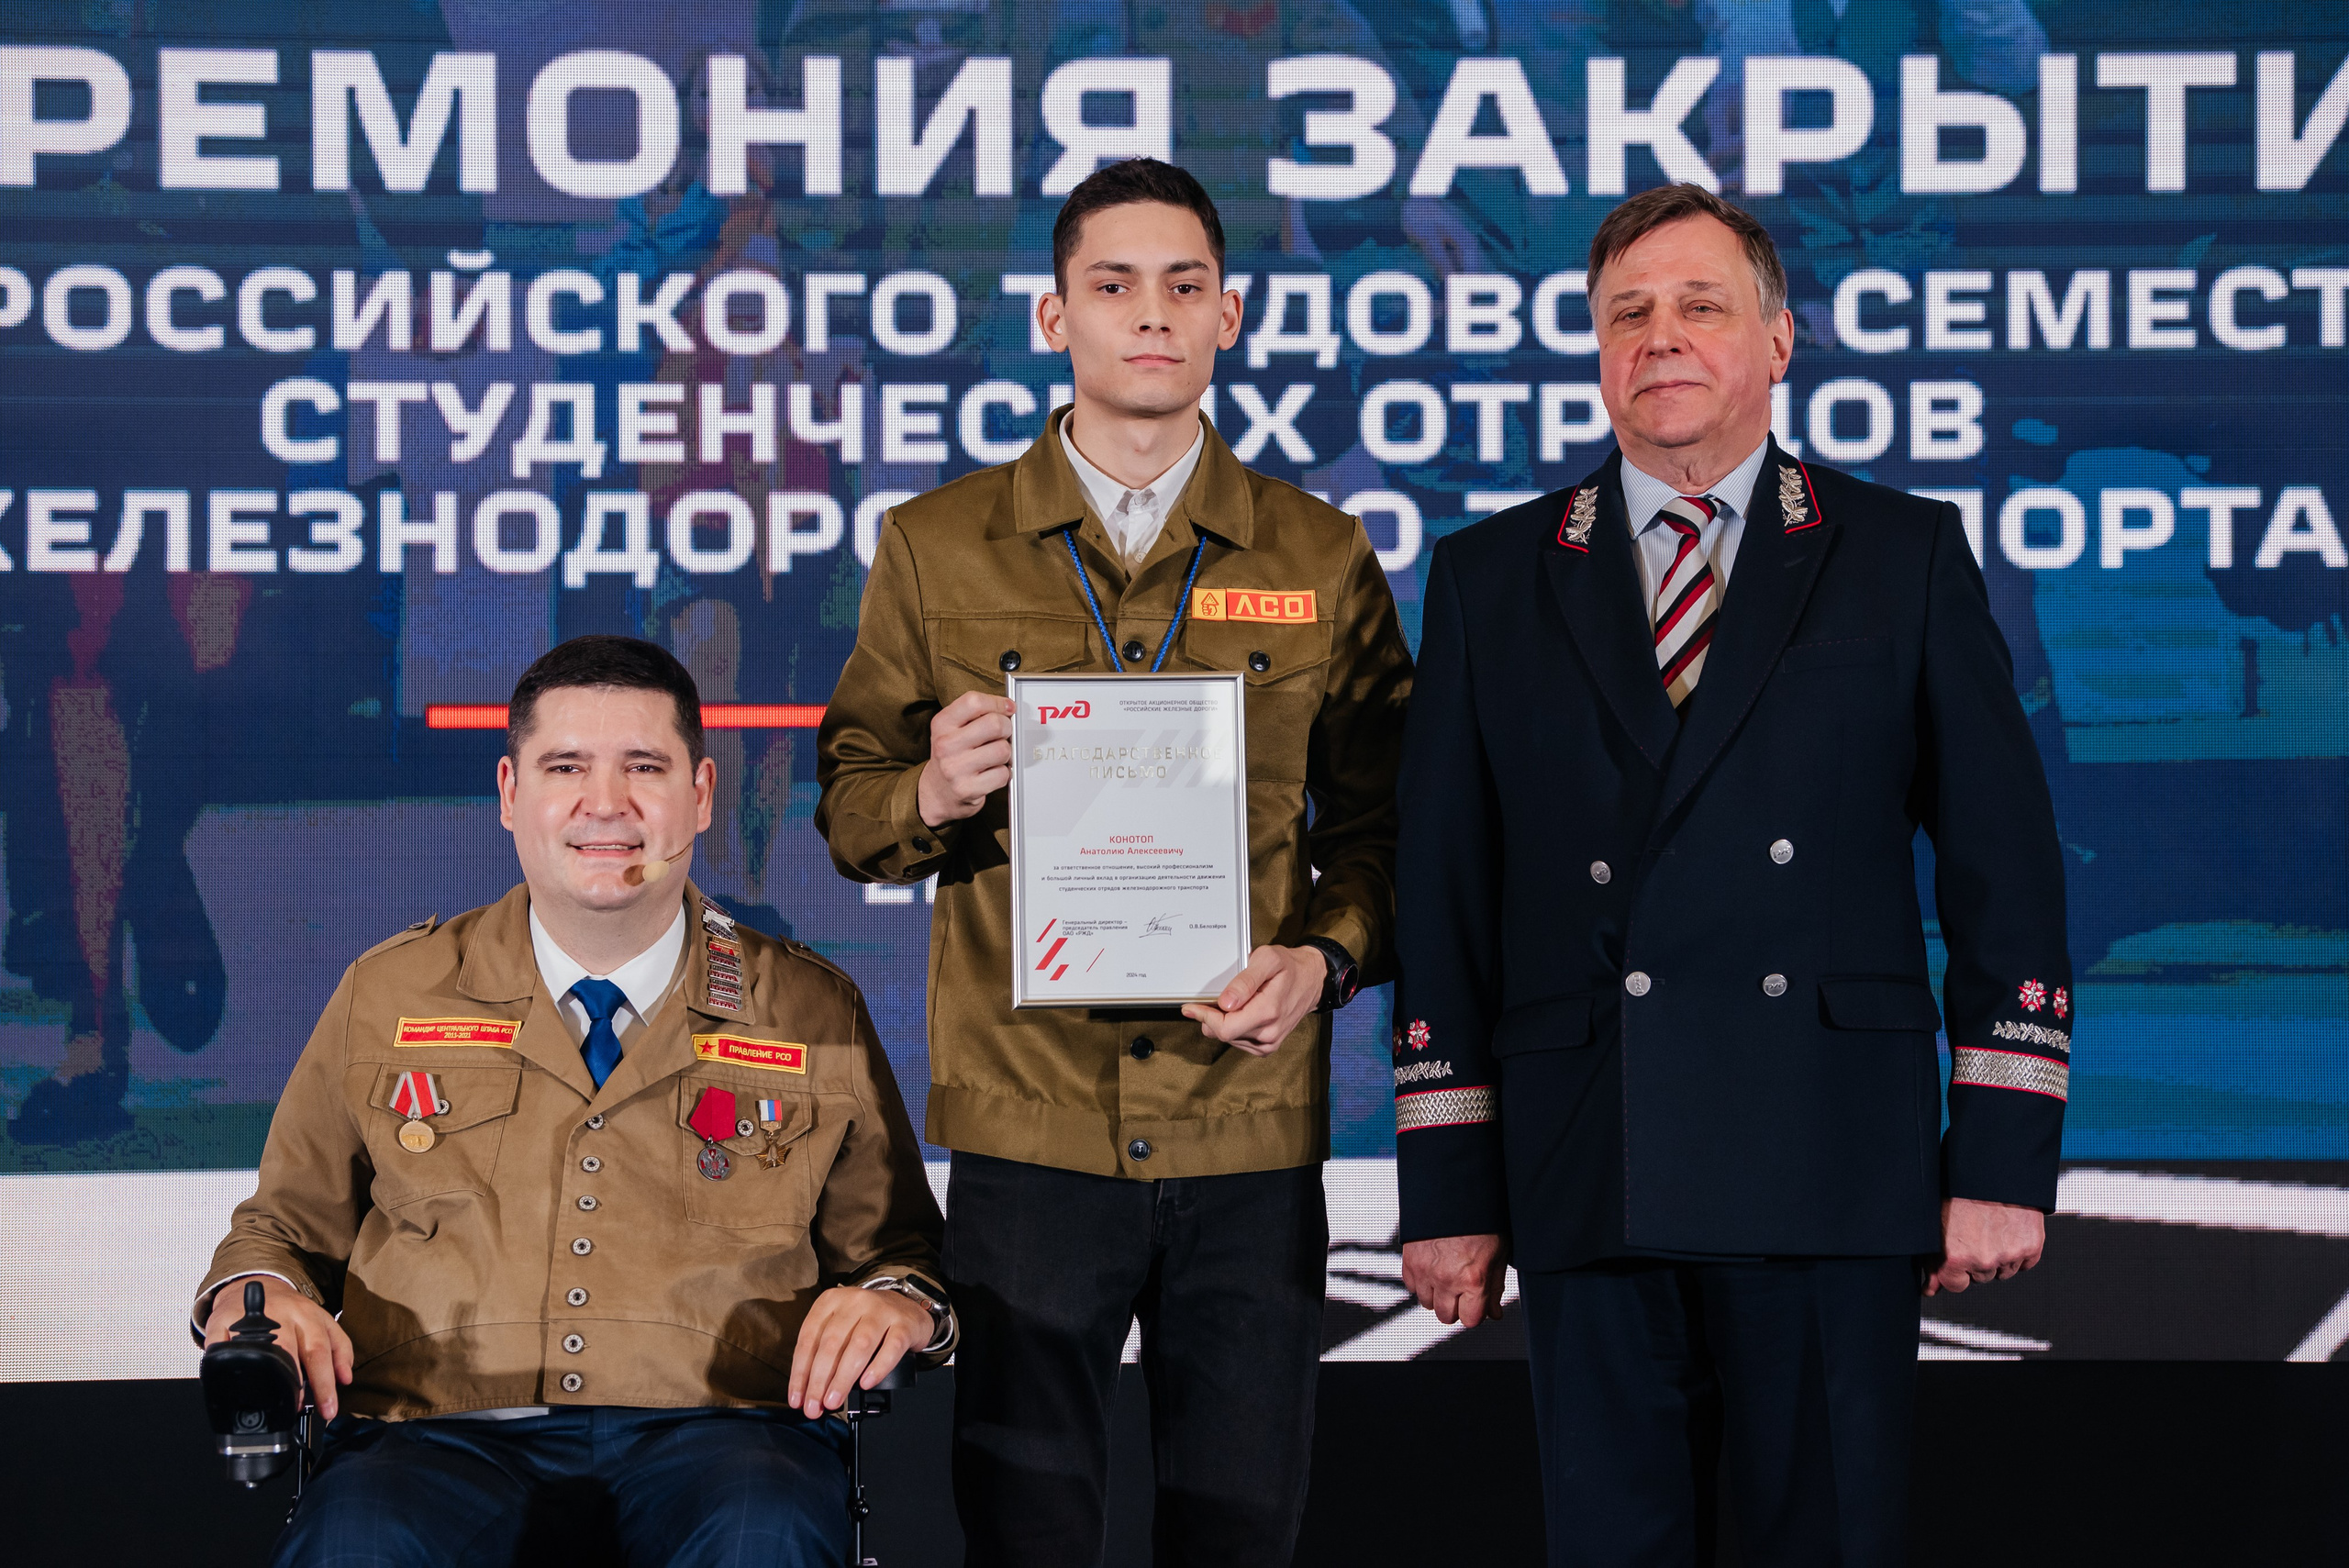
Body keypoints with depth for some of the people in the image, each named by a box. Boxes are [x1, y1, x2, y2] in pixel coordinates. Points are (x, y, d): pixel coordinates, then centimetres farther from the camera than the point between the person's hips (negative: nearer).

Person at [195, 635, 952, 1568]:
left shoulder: (816, 1016, 14)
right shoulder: (385, 999, 16)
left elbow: (898, 1247, 20)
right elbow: (286, 1227, 23)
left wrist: (894, 1302, -4)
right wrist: (254, 1292, 0)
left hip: (713, 1428, 0)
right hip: (443, 1432, 0)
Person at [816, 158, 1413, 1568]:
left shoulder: (1321, 557, 8)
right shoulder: (937, 549, 7)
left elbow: (1379, 821, 11)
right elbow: (849, 812, 10)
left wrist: (1327, 957, -8)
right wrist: (934, 796, -12)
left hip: (1252, 1134, 1)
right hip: (1028, 1131, 0)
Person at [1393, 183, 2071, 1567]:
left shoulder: (1906, 558, 9)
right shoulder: (1492, 580, 13)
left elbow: (2006, 875, 5)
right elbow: (1445, 899, 10)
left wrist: (2006, 1161, -2)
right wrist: (1448, 1188, 3)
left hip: (1832, 1179, -1)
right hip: (1586, 1183, 1)